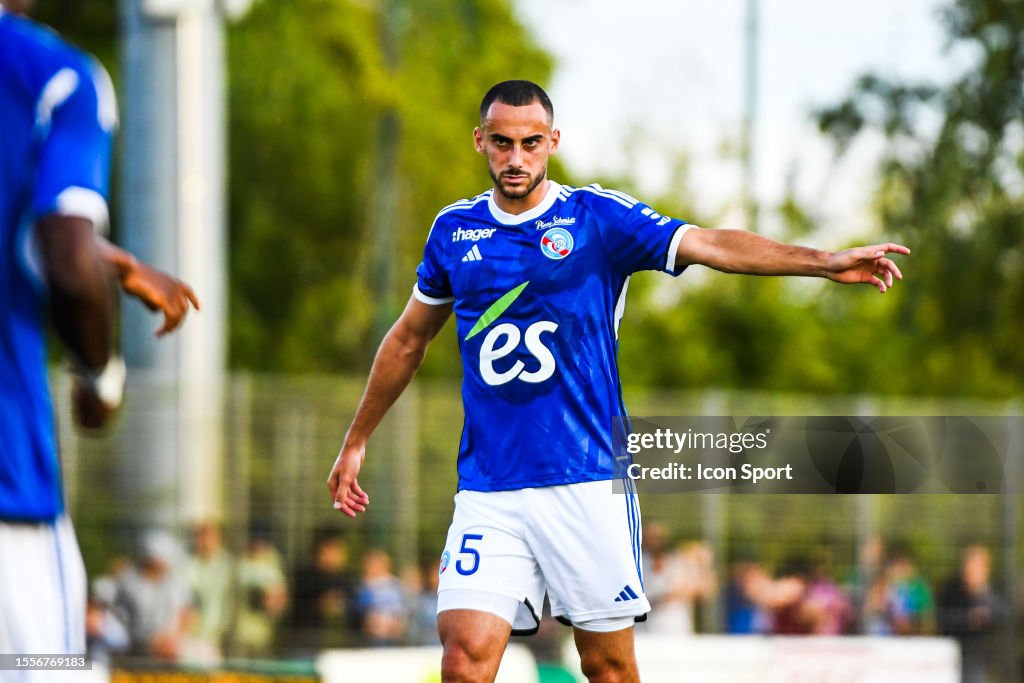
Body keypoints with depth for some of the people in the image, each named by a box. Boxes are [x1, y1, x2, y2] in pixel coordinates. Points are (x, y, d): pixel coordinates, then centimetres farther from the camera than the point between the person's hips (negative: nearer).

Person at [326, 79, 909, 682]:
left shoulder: (599, 216, 0)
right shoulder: (455, 230, 10)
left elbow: (710, 246, -12)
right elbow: (410, 339, 24)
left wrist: (824, 262, -26)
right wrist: (356, 442, 28)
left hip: (587, 480, -2)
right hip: (487, 490, 2)